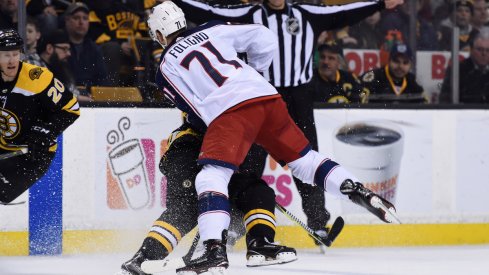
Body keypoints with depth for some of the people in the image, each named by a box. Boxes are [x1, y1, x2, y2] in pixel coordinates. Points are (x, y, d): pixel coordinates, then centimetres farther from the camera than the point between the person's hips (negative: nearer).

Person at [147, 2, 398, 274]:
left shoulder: (166, 67, 15)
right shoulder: (211, 30, 24)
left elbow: (197, 112, 12)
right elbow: (265, 39, 22)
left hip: (229, 108, -5)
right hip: (268, 96, 5)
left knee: (212, 176, -8)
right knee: (303, 159, 18)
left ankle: (215, 250, -26)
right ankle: (359, 192, 4)